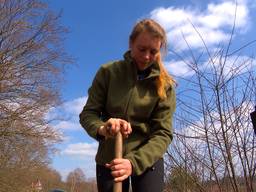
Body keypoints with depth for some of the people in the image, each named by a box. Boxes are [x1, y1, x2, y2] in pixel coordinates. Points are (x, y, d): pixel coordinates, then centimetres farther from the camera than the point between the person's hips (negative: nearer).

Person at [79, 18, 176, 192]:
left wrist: (134, 162, -30)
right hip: (108, 158, 1)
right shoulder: (108, 72, -7)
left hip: (147, 158, 0)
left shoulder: (164, 85, -7)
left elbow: (163, 133, -13)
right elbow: (88, 113, -6)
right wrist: (102, 128, -30)